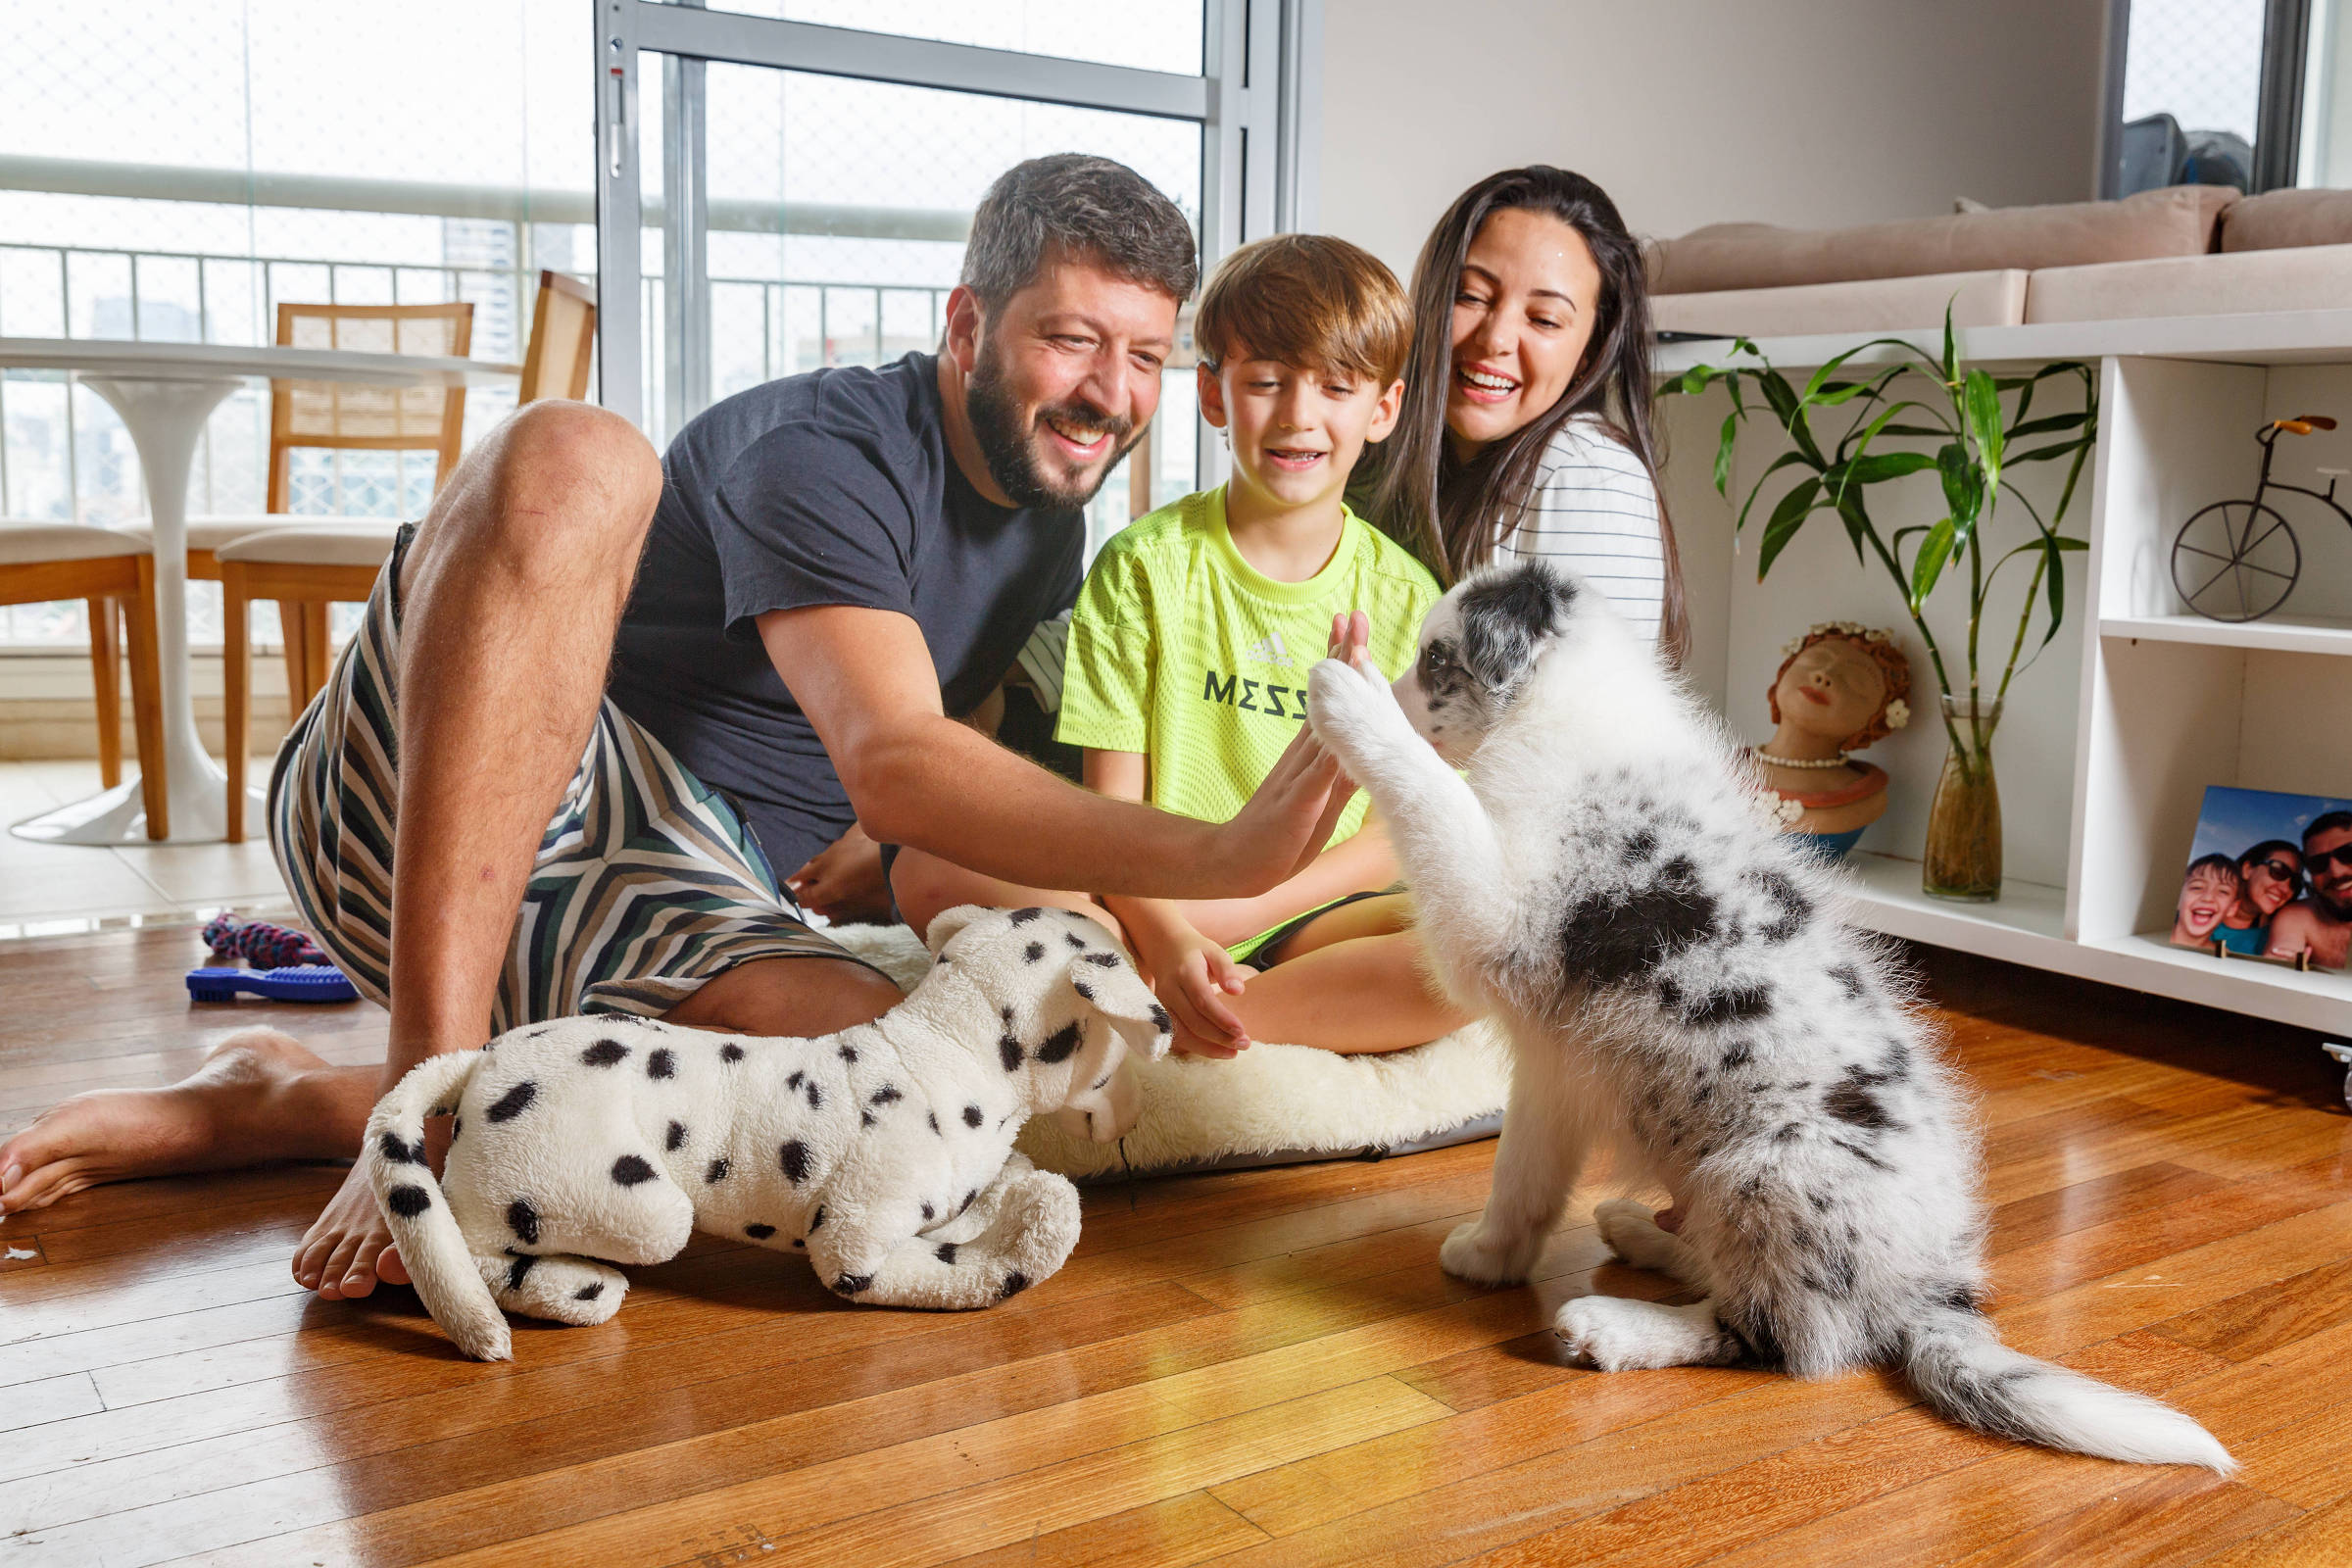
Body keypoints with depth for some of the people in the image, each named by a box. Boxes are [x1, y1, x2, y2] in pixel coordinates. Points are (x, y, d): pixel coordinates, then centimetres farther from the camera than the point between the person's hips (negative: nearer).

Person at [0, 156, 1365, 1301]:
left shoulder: (1054, 535, 13)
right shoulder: (826, 450, -14)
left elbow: (953, 806, 22)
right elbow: (892, 763, -29)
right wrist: (1218, 858, -38)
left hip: (672, 890, 7)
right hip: (417, 797, -6)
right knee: (575, 456, -32)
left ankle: (289, 1104, -15)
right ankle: (431, 1086, -34)